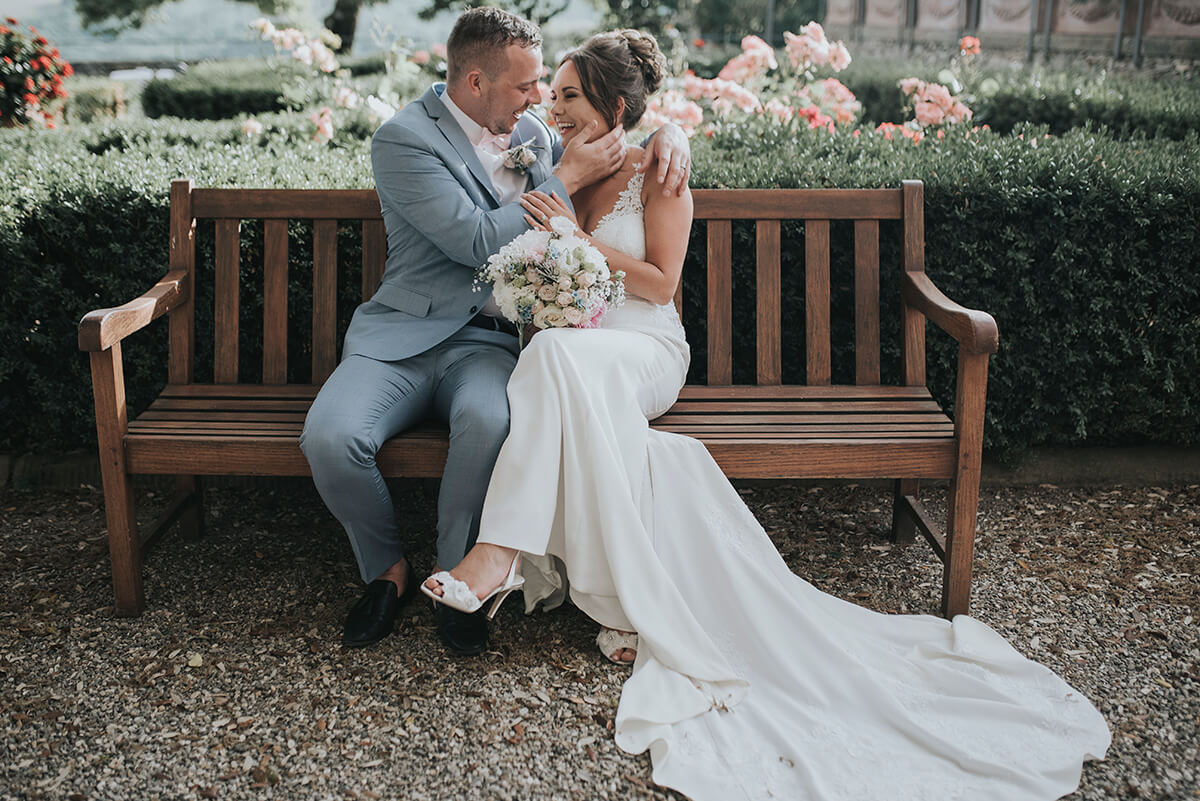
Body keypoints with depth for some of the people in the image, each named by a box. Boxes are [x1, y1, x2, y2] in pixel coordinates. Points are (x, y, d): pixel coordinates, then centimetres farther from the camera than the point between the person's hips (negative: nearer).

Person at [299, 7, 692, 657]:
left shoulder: (530, 132, 13)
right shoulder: (403, 139, -6)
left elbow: (606, 161, 29)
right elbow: (478, 242, -15)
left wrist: (667, 132, 7)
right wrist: (566, 178, -8)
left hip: (489, 342, 2)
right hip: (405, 335, -2)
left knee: (489, 421, -34)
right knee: (328, 437, -28)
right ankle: (388, 569, 2)